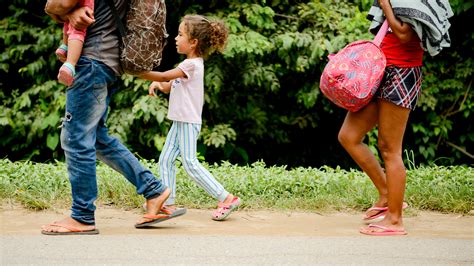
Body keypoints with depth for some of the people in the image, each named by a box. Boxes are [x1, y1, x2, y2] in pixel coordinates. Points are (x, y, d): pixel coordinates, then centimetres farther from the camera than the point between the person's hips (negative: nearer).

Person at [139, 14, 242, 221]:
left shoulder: (192, 64, -16)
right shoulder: (190, 64, 15)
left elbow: (164, 76, -20)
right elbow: (168, 86, 19)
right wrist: (157, 84, -3)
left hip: (188, 122, -10)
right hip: (180, 121, 10)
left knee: (190, 163, -10)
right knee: (166, 160, 7)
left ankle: (226, 198, -7)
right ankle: (168, 203, 11)